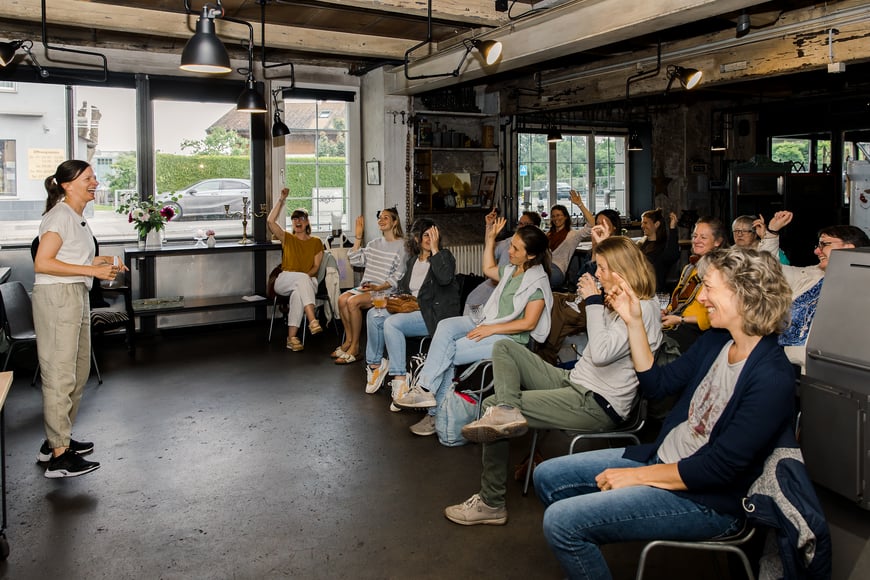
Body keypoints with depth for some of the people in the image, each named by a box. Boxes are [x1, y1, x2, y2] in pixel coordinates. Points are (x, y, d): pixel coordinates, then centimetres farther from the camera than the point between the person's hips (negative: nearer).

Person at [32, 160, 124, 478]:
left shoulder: (77, 217, 17)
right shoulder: (60, 215, -12)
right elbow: (42, 263, -20)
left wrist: (98, 262, 8)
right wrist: (91, 270, -20)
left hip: (76, 297, 10)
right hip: (56, 297, -10)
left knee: (77, 371, 15)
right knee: (60, 374, -7)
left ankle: (58, 438, 27)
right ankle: (59, 455, -2)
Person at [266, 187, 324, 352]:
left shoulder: (316, 242, 15)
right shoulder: (287, 238, 14)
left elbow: (316, 266, 6)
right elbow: (270, 221, -3)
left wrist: (307, 275, -15)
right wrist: (281, 200, -4)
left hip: (308, 282, 0)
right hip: (284, 281, 0)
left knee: (298, 292, -38)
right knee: (302, 278, -37)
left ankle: (292, 337, -44)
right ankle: (312, 320, -54)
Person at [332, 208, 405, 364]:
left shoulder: (402, 245, -4)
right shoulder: (374, 244, 19)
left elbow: (398, 275, -11)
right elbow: (355, 260, 13)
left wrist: (378, 287, -20)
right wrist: (358, 237, 8)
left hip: (386, 290, -7)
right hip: (367, 286, 7)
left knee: (353, 301, -27)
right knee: (342, 298, -18)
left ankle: (355, 346, -15)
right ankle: (349, 340, -8)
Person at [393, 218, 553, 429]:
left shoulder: (537, 281, -12)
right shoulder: (512, 269, 13)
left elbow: (529, 323, -17)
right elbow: (488, 269, 34)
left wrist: (491, 329, -19)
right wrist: (490, 238, 26)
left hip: (510, 337, -8)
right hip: (489, 322, 8)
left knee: (448, 353, -22)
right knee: (446, 326, -19)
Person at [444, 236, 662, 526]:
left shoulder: (644, 309, -17)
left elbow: (601, 353, -27)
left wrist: (594, 302, -17)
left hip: (598, 405, -10)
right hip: (574, 382, 10)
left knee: (492, 404, -12)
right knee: (504, 347, 7)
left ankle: (491, 503, -3)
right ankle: (507, 410, -19)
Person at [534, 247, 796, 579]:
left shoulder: (772, 378, -24)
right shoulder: (715, 341, 3)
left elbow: (718, 469, -24)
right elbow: (657, 384, 11)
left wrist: (636, 476, -17)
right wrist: (633, 321, 2)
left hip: (706, 500, -9)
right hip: (660, 458, 9)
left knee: (561, 521, -20)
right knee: (547, 477, 7)